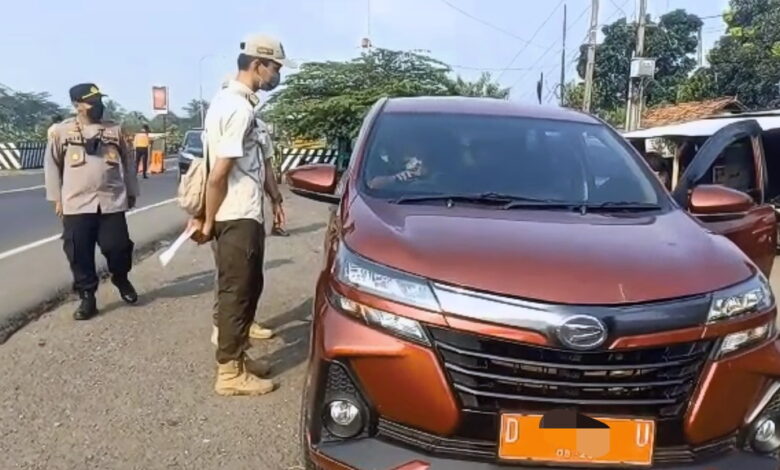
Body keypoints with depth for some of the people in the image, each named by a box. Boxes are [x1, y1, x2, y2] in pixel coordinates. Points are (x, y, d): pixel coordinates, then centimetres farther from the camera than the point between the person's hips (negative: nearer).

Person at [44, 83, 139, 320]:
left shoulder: (114, 129, 8)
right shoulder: (61, 130, 3)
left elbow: (127, 162, 13)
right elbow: (52, 165, 7)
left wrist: (131, 192, 14)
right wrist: (56, 198, 5)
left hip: (112, 202, 1)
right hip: (76, 204, -1)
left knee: (118, 247, 2)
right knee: (80, 254, 2)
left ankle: (121, 279, 32)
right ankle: (87, 298, 16)